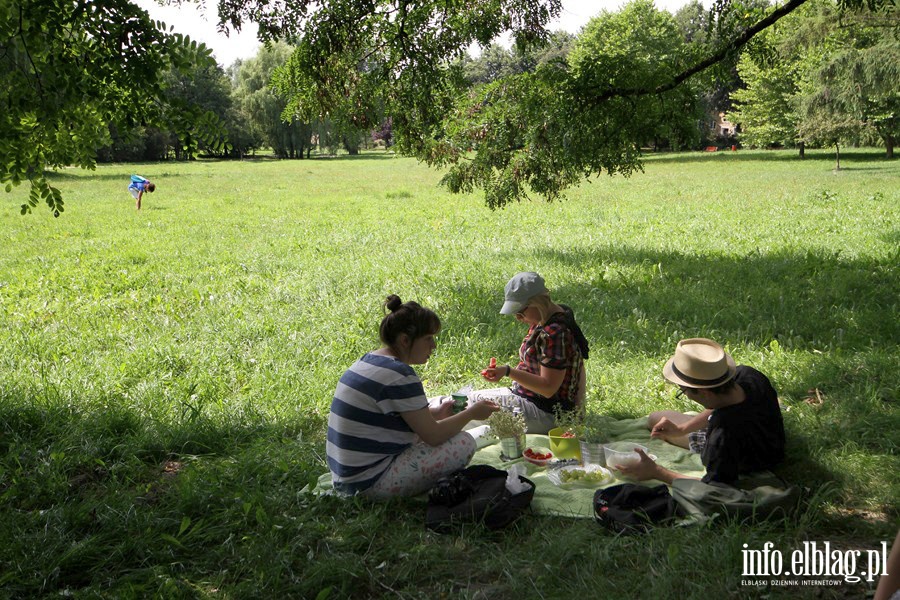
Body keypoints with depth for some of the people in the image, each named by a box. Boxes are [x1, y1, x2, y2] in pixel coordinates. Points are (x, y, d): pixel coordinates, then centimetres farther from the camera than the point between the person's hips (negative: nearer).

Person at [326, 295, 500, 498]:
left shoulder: (369, 360, 9)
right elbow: (433, 436, -15)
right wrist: (471, 413, 0)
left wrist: (435, 413, 17)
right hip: (370, 484, -10)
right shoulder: (399, 375, -20)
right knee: (464, 443, -10)